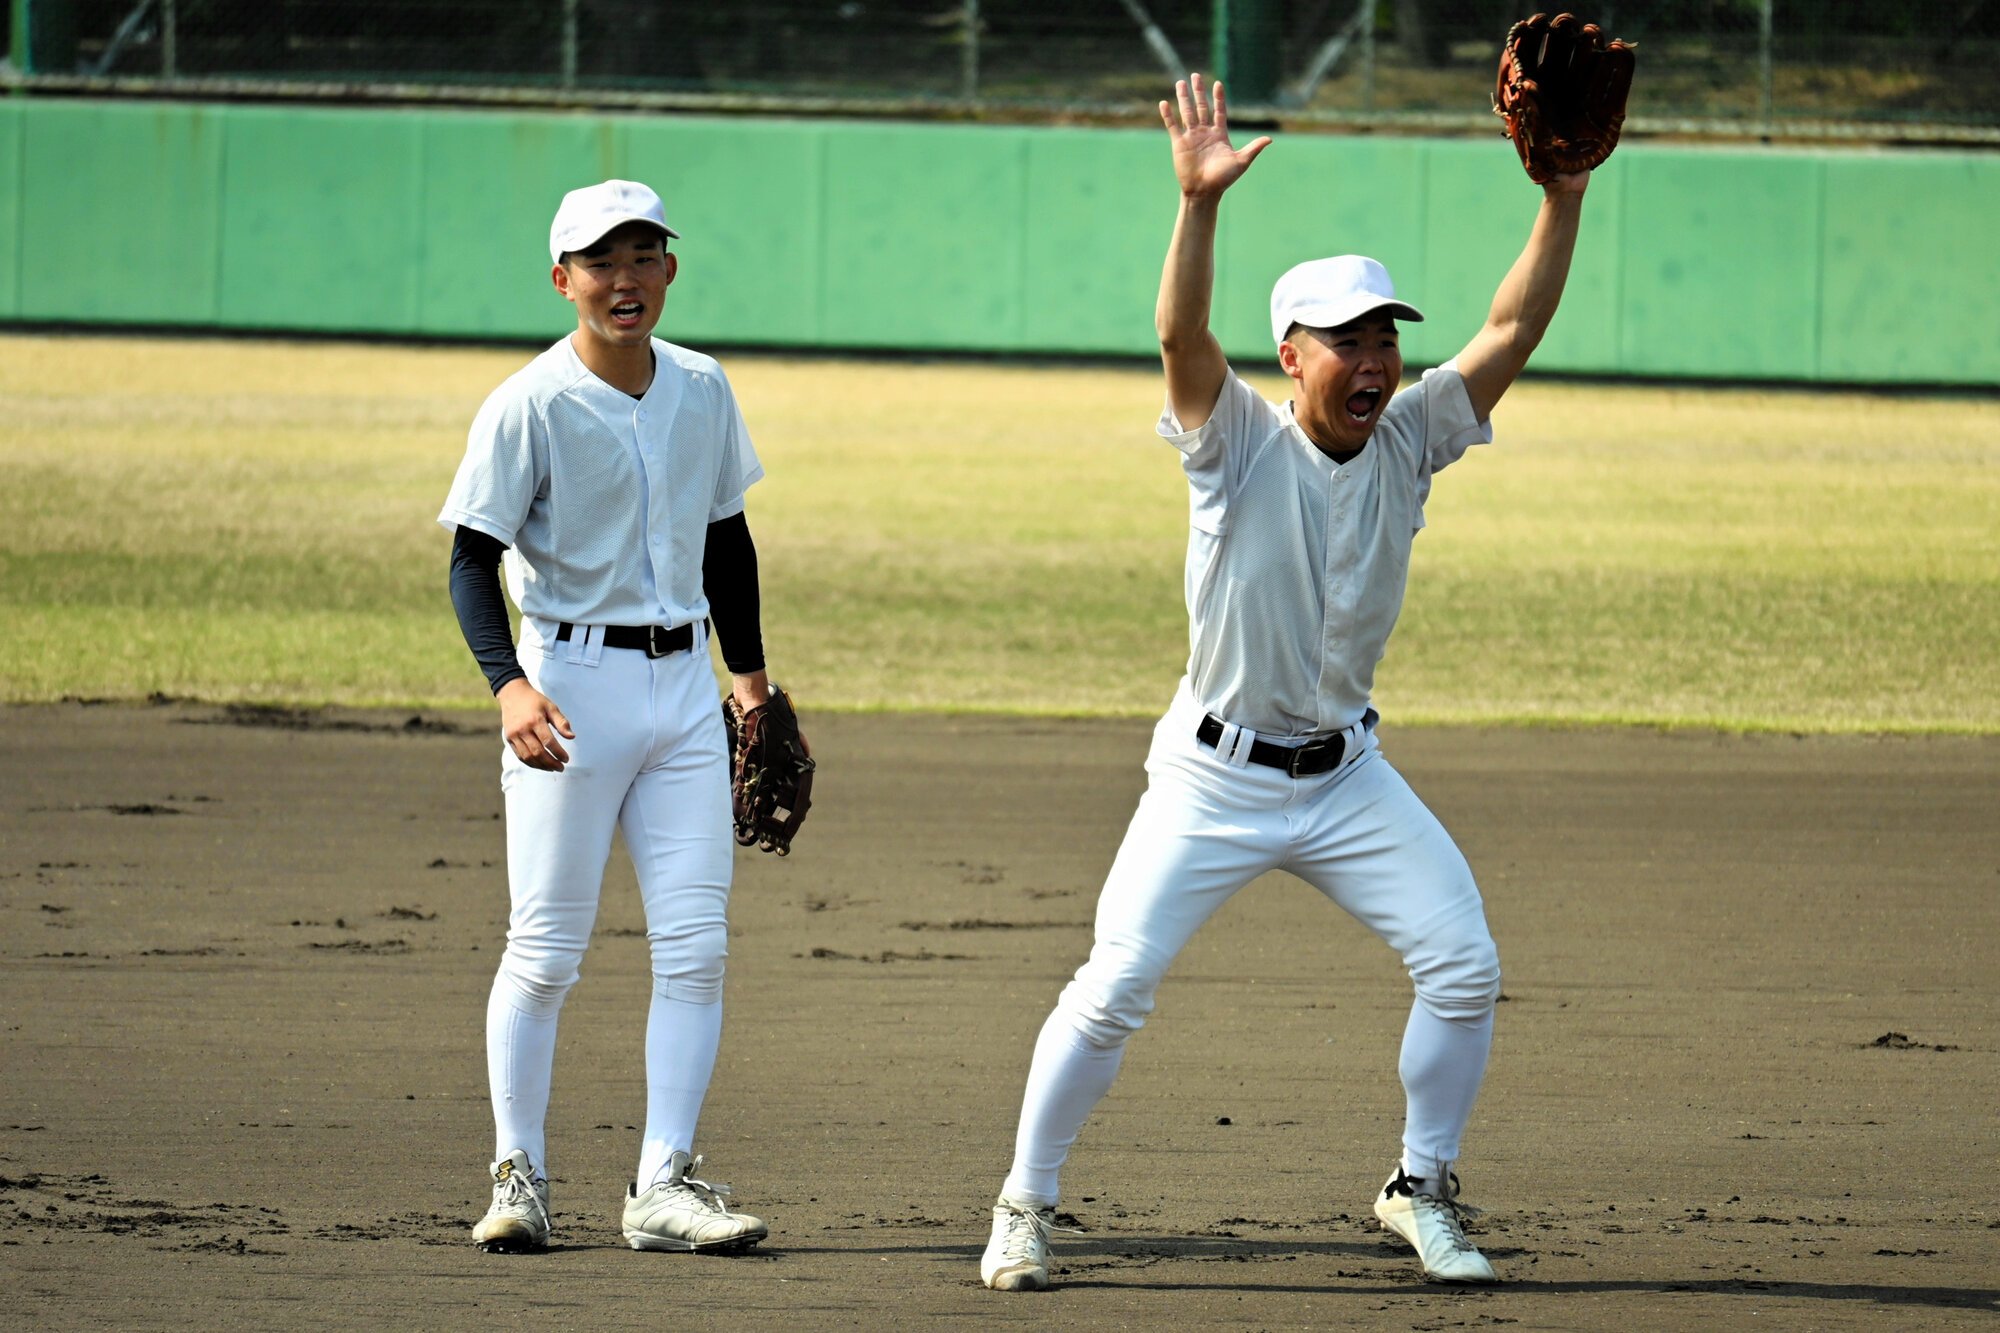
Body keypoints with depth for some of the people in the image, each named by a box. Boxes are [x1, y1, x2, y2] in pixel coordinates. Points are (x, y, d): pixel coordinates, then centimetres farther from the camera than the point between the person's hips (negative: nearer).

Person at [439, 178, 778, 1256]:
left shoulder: (702, 391, 6)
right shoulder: (529, 407, -11)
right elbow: (472, 558, -13)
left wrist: (749, 670, 21)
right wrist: (507, 684, -27)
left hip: (685, 683, 5)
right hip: (572, 685, -5)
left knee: (695, 943, -1)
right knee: (546, 950, -2)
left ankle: (664, 1187, 2)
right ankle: (518, 1178, 9)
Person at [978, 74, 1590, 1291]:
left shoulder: (1406, 442, -2)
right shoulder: (1240, 442, -13)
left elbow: (1514, 331, -7)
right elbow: (1182, 339, -30)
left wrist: (1565, 195, -19)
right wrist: (1200, 205, -45)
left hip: (1347, 776, 4)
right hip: (1216, 776, -4)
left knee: (1464, 966, -6)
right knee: (1114, 990, -8)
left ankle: (1423, 1189, 13)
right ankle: (1026, 1206, 8)